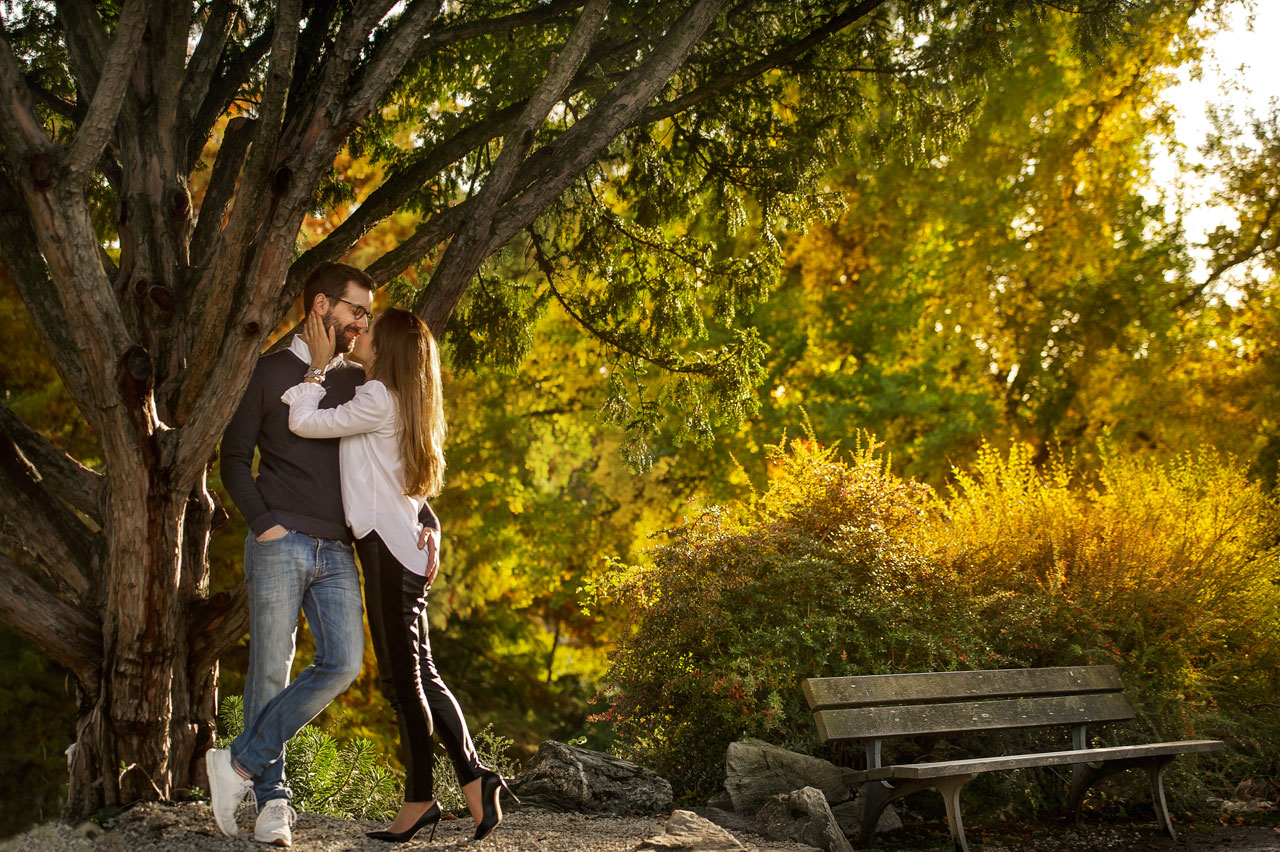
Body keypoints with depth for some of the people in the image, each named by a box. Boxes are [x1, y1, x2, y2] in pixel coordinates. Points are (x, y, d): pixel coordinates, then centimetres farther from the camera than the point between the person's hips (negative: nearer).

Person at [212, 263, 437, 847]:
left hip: (337, 551, 4)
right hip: (281, 544, -4)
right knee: (271, 669, -2)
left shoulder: (359, 384, 16)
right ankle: (273, 799, 8)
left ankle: (241, 764, -1)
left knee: (343, 663, -9)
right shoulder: (271, 373, 4)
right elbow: (234, 458, 3)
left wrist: (426, 521, 5)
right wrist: (263, 522, -11)